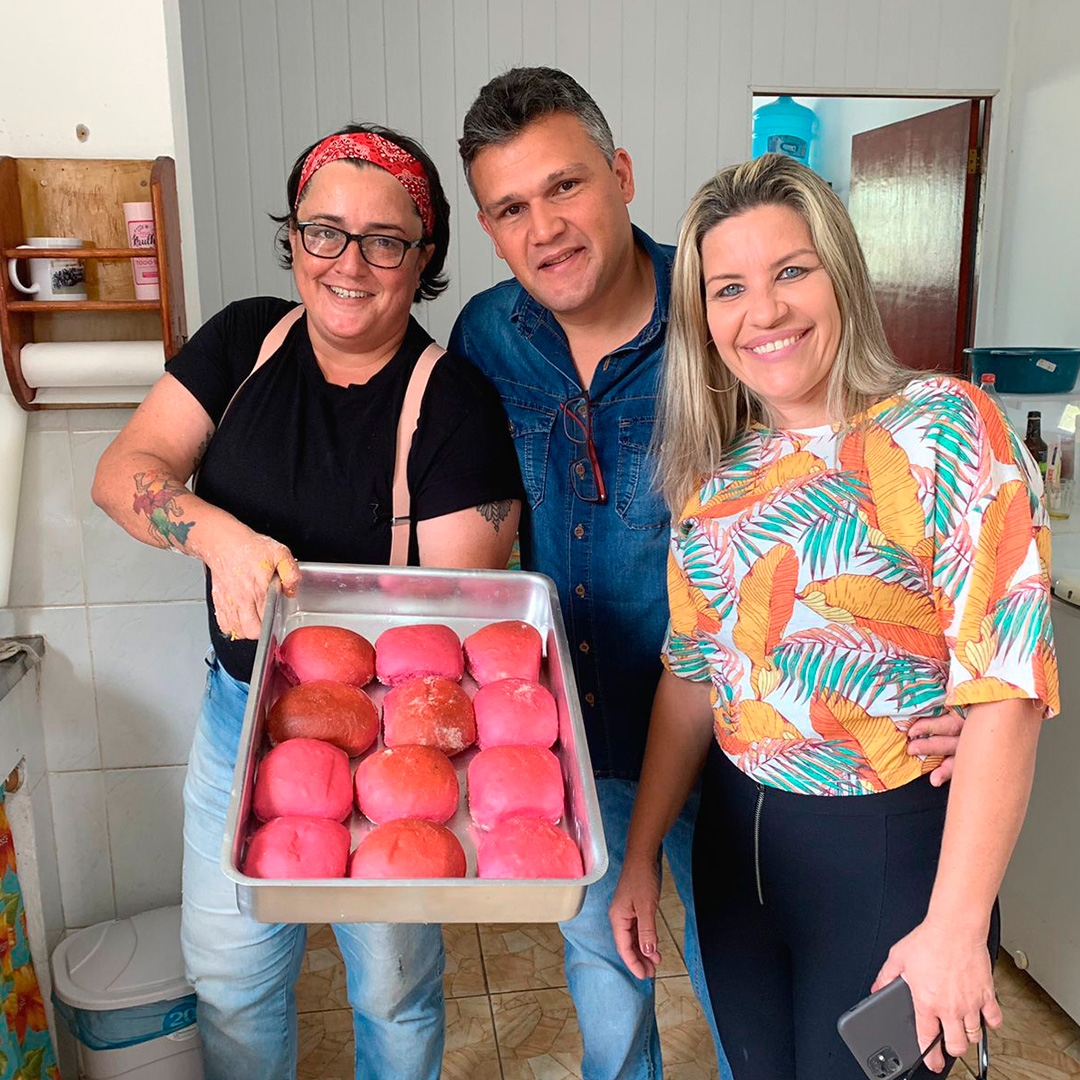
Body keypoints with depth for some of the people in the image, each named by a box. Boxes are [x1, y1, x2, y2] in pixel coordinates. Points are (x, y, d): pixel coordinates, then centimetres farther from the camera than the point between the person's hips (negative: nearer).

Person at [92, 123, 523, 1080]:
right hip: (239, 711, 5)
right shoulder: (247, 340, -1)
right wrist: (222, 536, -28)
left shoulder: (455, 401, -16)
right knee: (228, 974, 22)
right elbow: (124, 470, -8)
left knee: (393, 987, 17)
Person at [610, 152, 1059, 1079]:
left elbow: (1006, 689, -18)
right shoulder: (714, 470, 2)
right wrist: (640, 856, 8)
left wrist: (955, 928, -19)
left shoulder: (942, 430, -14)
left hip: (890, 847, -5)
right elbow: (691, 672, 7)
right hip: (736, 835, 5)